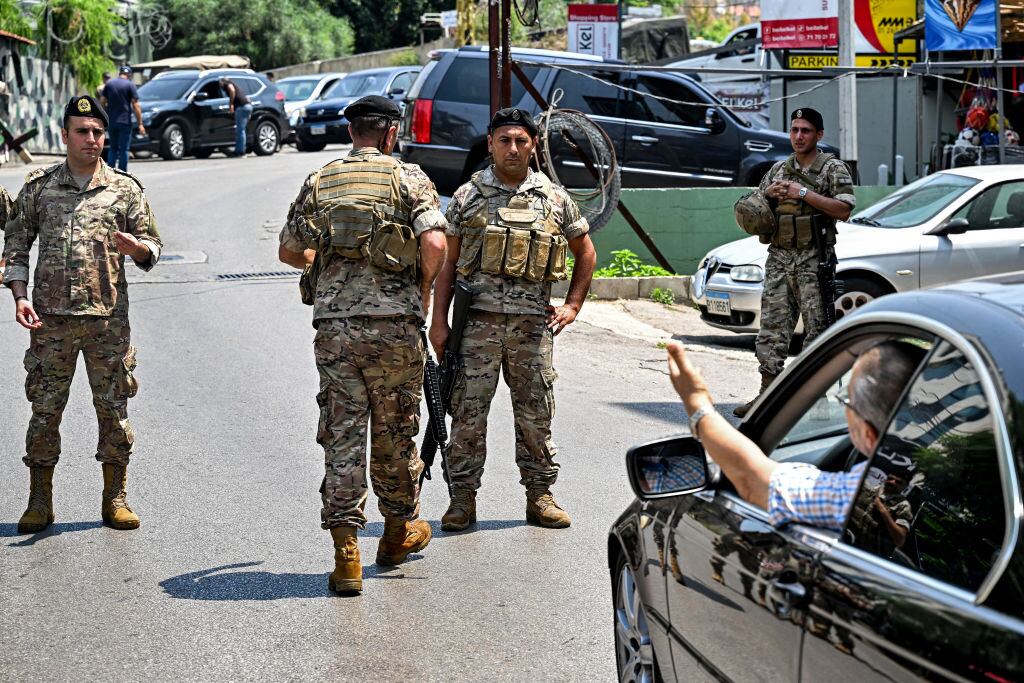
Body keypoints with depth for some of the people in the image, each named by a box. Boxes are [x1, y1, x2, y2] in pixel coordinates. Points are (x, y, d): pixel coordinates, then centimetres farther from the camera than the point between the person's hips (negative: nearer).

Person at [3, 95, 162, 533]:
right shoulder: (38, 188, 7)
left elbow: (153, 247, 8)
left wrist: (134, 247, -15)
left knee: (113, 408, 3)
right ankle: (40, 502, 13)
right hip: (51, 318, 0)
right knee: (44, 408, 3)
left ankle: (115, 499, 14)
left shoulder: (125, 189, 6)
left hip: (108, 317, 0)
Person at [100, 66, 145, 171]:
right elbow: (136, 105, -8)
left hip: (111, 122, 4)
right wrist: (140, 124, -7)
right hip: (125, 122, -4)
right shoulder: (130, 85, -4)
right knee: (124, 149, 1)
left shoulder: (109, 84, 7)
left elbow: (102, 102, 7)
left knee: (113, 148, 13)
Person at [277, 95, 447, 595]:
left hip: (333, 323, 2)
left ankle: (346, 552, -3)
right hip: (395, 322, -2)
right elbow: (434, 243, -14)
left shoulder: (319, 182, 9)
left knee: (342, 436, 3)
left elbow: (289, 251, 16)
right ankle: (399, 531, 32)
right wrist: (423, 288, 3)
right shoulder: (408, 178, 0)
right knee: (394, 432, 14)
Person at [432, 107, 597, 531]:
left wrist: (572, 306, 11)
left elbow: (586, 253, 20)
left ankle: (539, 496, 17)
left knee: (536, 413, 6)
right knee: (468, 412, -2)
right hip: (478, 319, -1)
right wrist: (439, 321, 0)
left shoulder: (554, 198, 8)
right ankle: (463, 497, 7)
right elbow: (447, 262, 7)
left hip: (533, 322, 1)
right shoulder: (468, 197, 5)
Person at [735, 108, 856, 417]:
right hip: (779, 258, 5)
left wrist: (804, 194, -15)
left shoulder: (833, 168, 0)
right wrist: (768, 194, 2)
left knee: (817, 328, -3)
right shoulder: (779, 169, 17)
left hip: (813, 261, -5)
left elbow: (844, 210, -13)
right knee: (772, 326, 3)